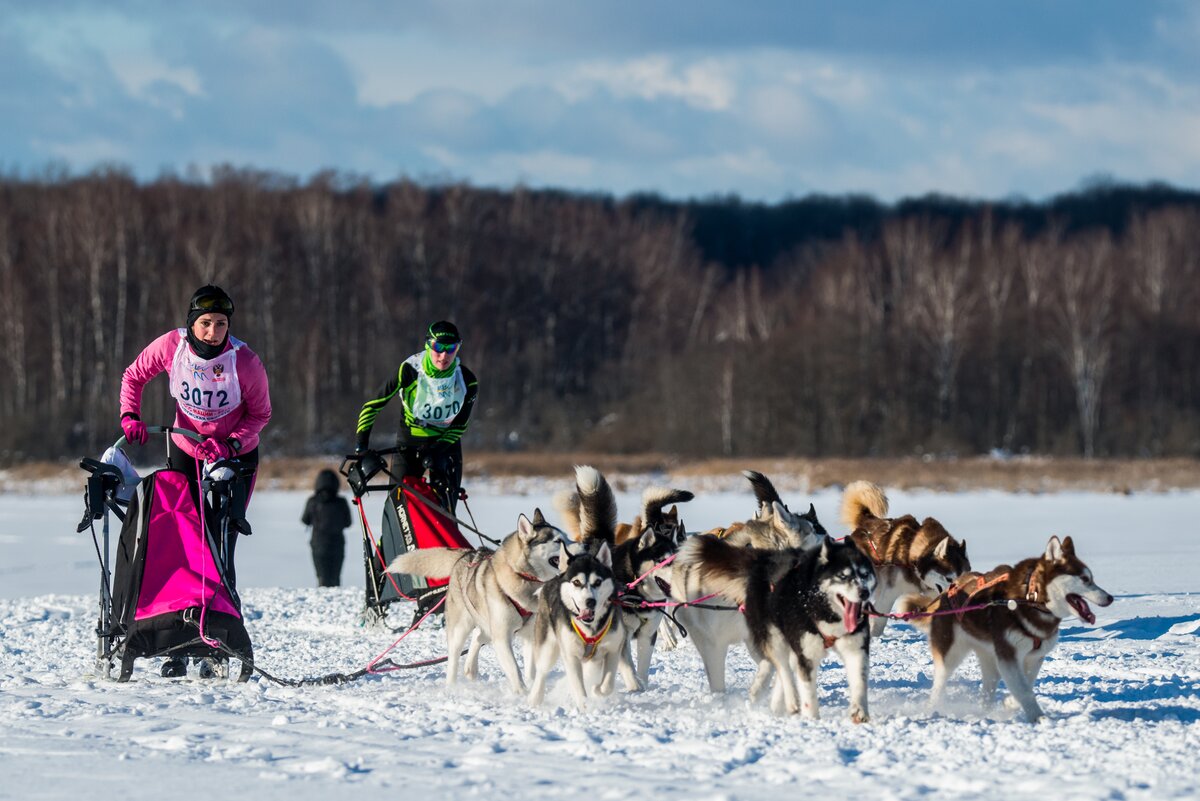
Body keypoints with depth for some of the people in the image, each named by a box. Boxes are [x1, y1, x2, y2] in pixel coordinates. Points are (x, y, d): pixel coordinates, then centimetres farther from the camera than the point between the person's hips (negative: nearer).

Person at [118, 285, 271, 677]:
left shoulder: (245, 362, -23)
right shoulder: (172, 346, -17)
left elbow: (260, 413, -8)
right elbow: (134, 376, 3)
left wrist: (230, 444, -22)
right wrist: (130, 417, -12)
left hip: (235, 455, -3)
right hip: (185, 451, 3)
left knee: (219, 549, -12)